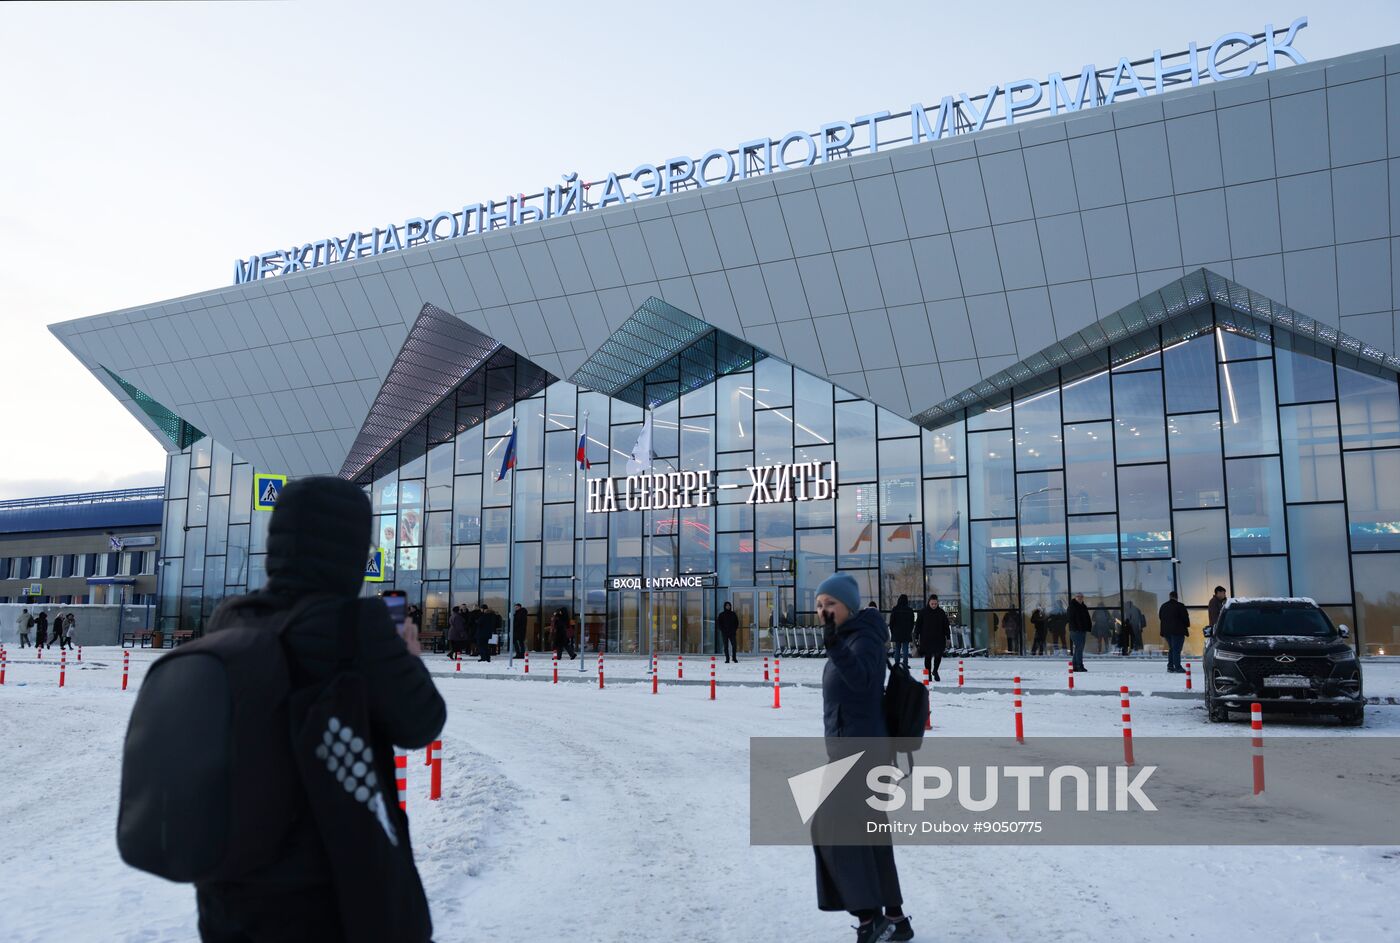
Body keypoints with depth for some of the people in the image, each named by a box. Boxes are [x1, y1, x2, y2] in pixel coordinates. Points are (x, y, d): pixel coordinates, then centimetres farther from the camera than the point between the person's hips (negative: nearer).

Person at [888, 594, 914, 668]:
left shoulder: (894, 610, -5)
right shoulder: (910, 610, -3)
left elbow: (891, 622, 0)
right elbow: (912, 623, 3)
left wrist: (892, 631, 10)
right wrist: (910, 631, 13)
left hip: (896, 632, 0)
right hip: (907, 633, 0)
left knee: (897, 648, 9)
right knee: (905, 648, 1)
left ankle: (897, 663, 10)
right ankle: (905, 663, -5)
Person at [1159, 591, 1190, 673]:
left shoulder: (1163, 606, 12)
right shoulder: (1180, 606, -9)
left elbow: (1160, 618, 19)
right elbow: (1185, 617, -8)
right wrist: (1187, 626, 9)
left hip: (1166, 630, 6)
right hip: (1178, 631, -6)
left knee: (1171, 649, 16)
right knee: (1177, 649, -6)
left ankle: (1170, 666, 12)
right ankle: (1177, 667, -8)